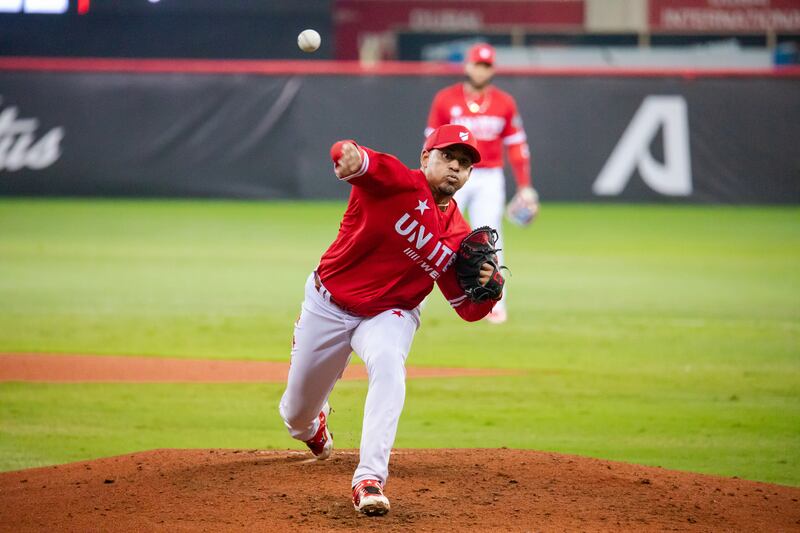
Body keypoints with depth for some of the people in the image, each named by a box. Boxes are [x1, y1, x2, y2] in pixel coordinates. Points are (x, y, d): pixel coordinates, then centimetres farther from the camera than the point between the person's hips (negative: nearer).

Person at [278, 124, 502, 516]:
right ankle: (312, 426, 54)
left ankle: (369, 480, -36)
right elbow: (367, 167, -44)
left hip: (389, 315, 2)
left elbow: (469, 310, 0)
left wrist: (485, 288, -23)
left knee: (388, 366, -34)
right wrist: (350, 157, -68)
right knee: (296, 414, 12)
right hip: (329, 304, -2)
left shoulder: (458, 237, -6)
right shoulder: (399, 183, -20)